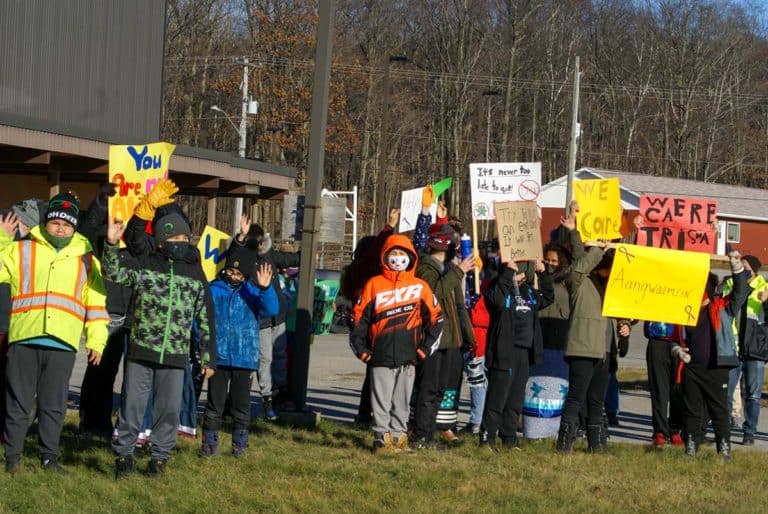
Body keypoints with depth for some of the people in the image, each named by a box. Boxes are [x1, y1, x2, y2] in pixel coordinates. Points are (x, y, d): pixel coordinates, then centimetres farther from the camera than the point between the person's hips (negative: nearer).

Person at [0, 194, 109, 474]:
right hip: (24, 339, -1)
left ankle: (49, 456, 16)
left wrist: (96, 340, 7)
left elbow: (96, 303, 14)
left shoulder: (86, 259, 14)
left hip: (63, 344, 1)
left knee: (54, 406, 7)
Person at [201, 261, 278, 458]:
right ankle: (209, 442, 13)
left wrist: (265, 288, -30)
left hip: (244, 358, 1)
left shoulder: (252, 291, 2)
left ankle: (240, 443, 18)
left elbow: (271, 309, -13)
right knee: (214, 402, 4)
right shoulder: (213, 290, 1)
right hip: (218, 358, -1)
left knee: (241, 404, 8)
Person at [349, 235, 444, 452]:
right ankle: (382, 438, 5)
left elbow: (435, 317, 12)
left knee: (402, 401, 7)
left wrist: (426, 347, 7)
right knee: (381, 400, 0)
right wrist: (360, 348, 2)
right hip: (380, 356, -1)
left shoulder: (420, 287, 6)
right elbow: (359, 316, 7)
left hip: (408, 356, 1)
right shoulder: (374, 284, 4)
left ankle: (398, 436, 15)